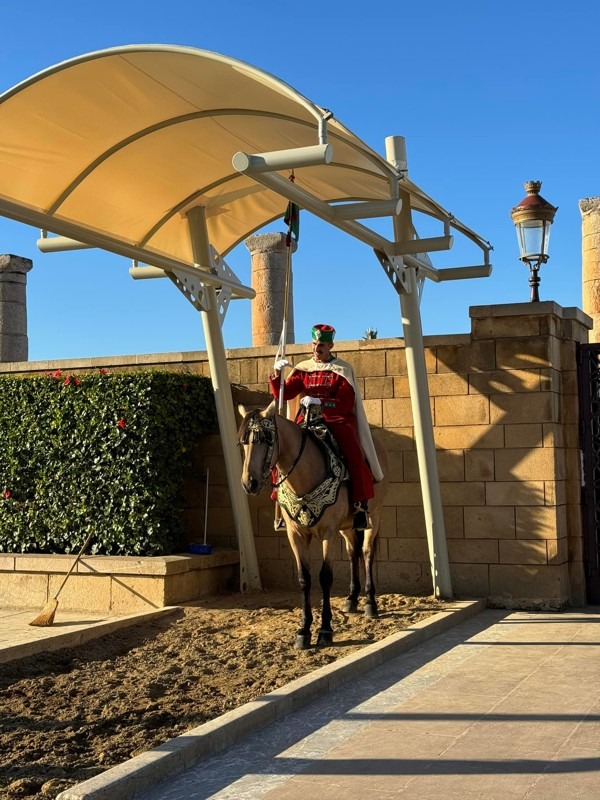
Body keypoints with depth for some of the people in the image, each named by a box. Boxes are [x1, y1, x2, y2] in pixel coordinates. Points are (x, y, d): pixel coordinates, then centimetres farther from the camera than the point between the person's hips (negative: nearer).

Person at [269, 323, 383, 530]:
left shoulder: (343, 370, 1)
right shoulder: (303, 369, 11)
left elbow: (346, 404, -9)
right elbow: (284, 394, 5)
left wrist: (319, 402, -21)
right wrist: (277, 374, -12)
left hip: (338, 421, -3)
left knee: (354, 455, -30)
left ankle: (360, 504, -21)